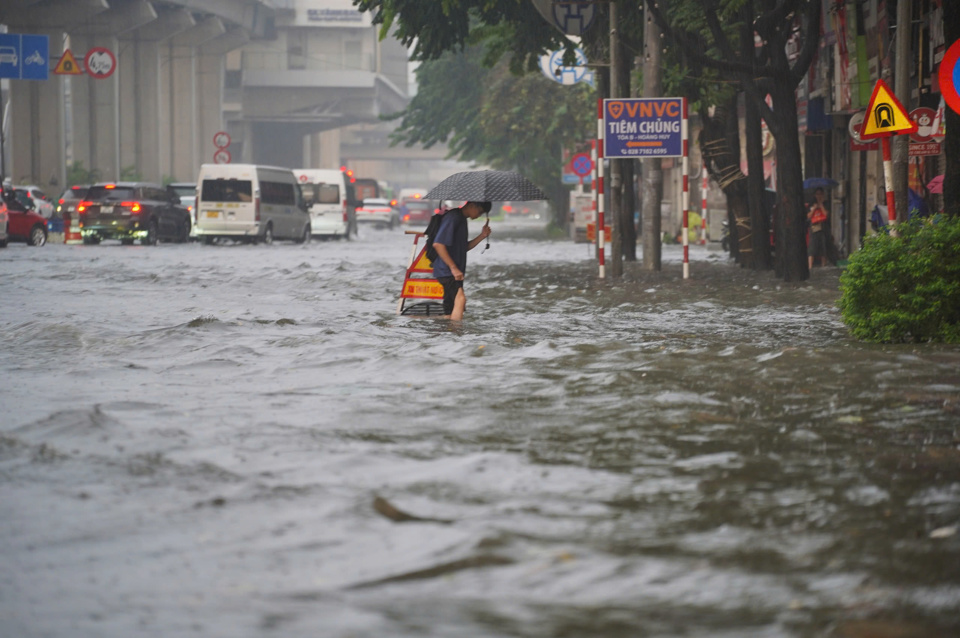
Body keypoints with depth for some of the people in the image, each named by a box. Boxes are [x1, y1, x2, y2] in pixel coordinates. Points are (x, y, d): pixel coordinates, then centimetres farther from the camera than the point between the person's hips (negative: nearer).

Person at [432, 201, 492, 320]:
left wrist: (482, 236, 7)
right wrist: (454, 268, -22)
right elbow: (438, 244, -20)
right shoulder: (452, 217, -13)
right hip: (446, 271, -10)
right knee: (460, 299, -26)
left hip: (454, 273, 10)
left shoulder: (462, 220, 18)